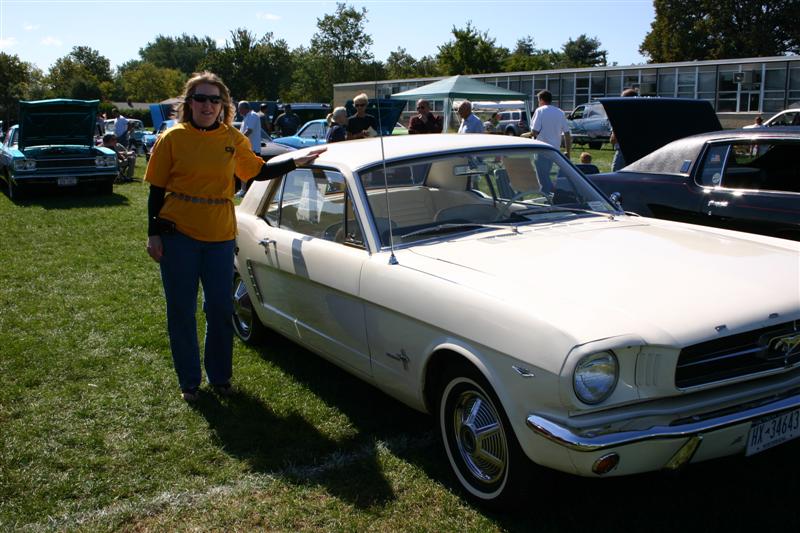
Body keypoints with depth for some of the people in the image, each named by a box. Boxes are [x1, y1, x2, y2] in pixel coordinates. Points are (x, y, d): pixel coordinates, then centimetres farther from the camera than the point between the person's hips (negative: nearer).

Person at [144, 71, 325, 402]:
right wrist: (153, 234, -5)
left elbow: (258, 172, 14)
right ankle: (189, 381, 23)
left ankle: (220, 376, 27)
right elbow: (157, 189, -1)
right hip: (178, 235, -2)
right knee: (181, 312, 7)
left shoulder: (233, 139, 3)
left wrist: (295, 162, 5)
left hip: (220, 236, 2)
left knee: (220, 309, 9)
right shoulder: (172, 138, -5)